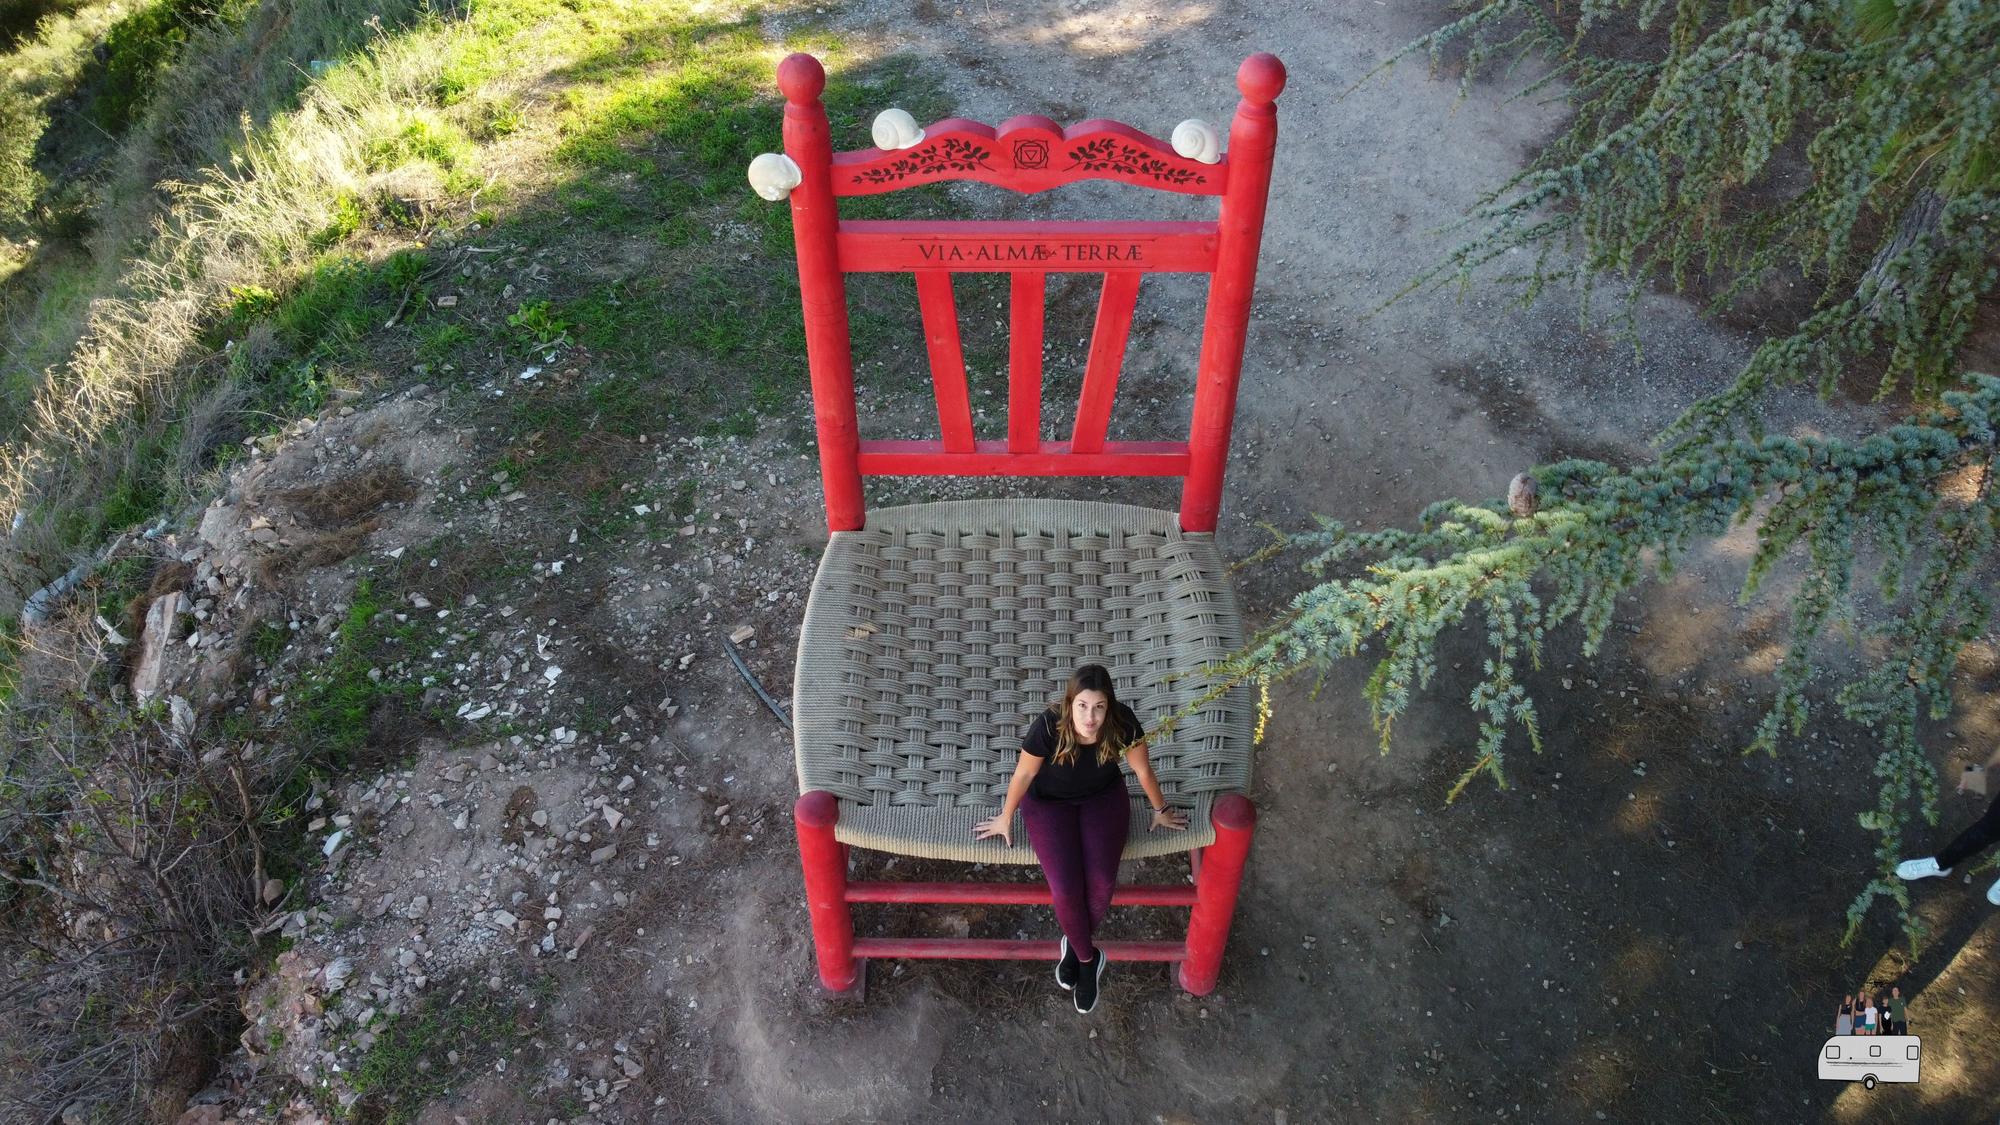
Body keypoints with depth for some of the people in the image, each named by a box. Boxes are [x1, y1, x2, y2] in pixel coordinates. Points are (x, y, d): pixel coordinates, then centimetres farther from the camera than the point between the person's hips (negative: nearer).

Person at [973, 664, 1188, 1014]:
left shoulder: (1123, 723, -28)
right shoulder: (1048, 727, -33)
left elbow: (1142, 769, -8)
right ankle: (1088, 958, 9)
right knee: (1065, 887, -21)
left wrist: (1160, 810, 7)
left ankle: (1075, 944, 12)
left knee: (1102, 881, -20)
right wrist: (1005, 819, -1)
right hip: (1050, 801, -1)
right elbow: (1023, 775, -15)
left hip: (1103, 797, 2)